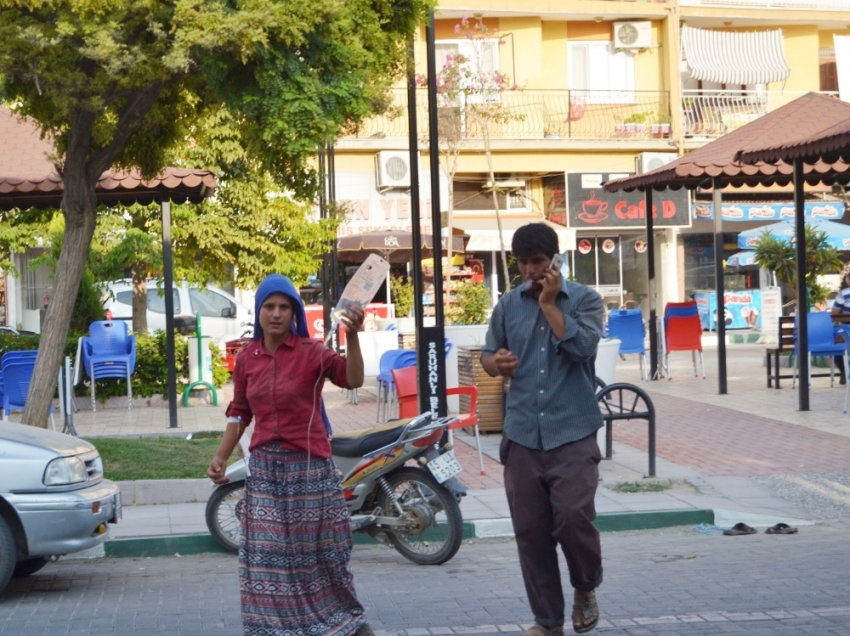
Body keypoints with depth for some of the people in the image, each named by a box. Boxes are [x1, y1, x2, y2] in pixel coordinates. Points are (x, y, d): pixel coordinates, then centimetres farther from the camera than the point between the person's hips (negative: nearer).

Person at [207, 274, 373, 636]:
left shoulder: (310, 351, -10)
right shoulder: (246, 358, 4)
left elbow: (353, 379, -26)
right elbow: (240, 413, 13)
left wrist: (352, 336, -40)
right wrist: (220, 457, 7)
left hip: (309, 465, -3)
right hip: (264, 467, 4)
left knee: (320, 552, 8)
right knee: (267, 556, 3)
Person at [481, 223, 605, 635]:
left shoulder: (585, 300, 2)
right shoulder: (508, 305, 11)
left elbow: (582, 347, -14)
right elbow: (487, 355, 17)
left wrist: (549, 304, -11)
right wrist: (495, 362, -6)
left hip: (572, 432, -3)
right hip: (521, 435, 3)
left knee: (573, 517, -14)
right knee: (530, 530, 4)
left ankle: (586, 588, 16)